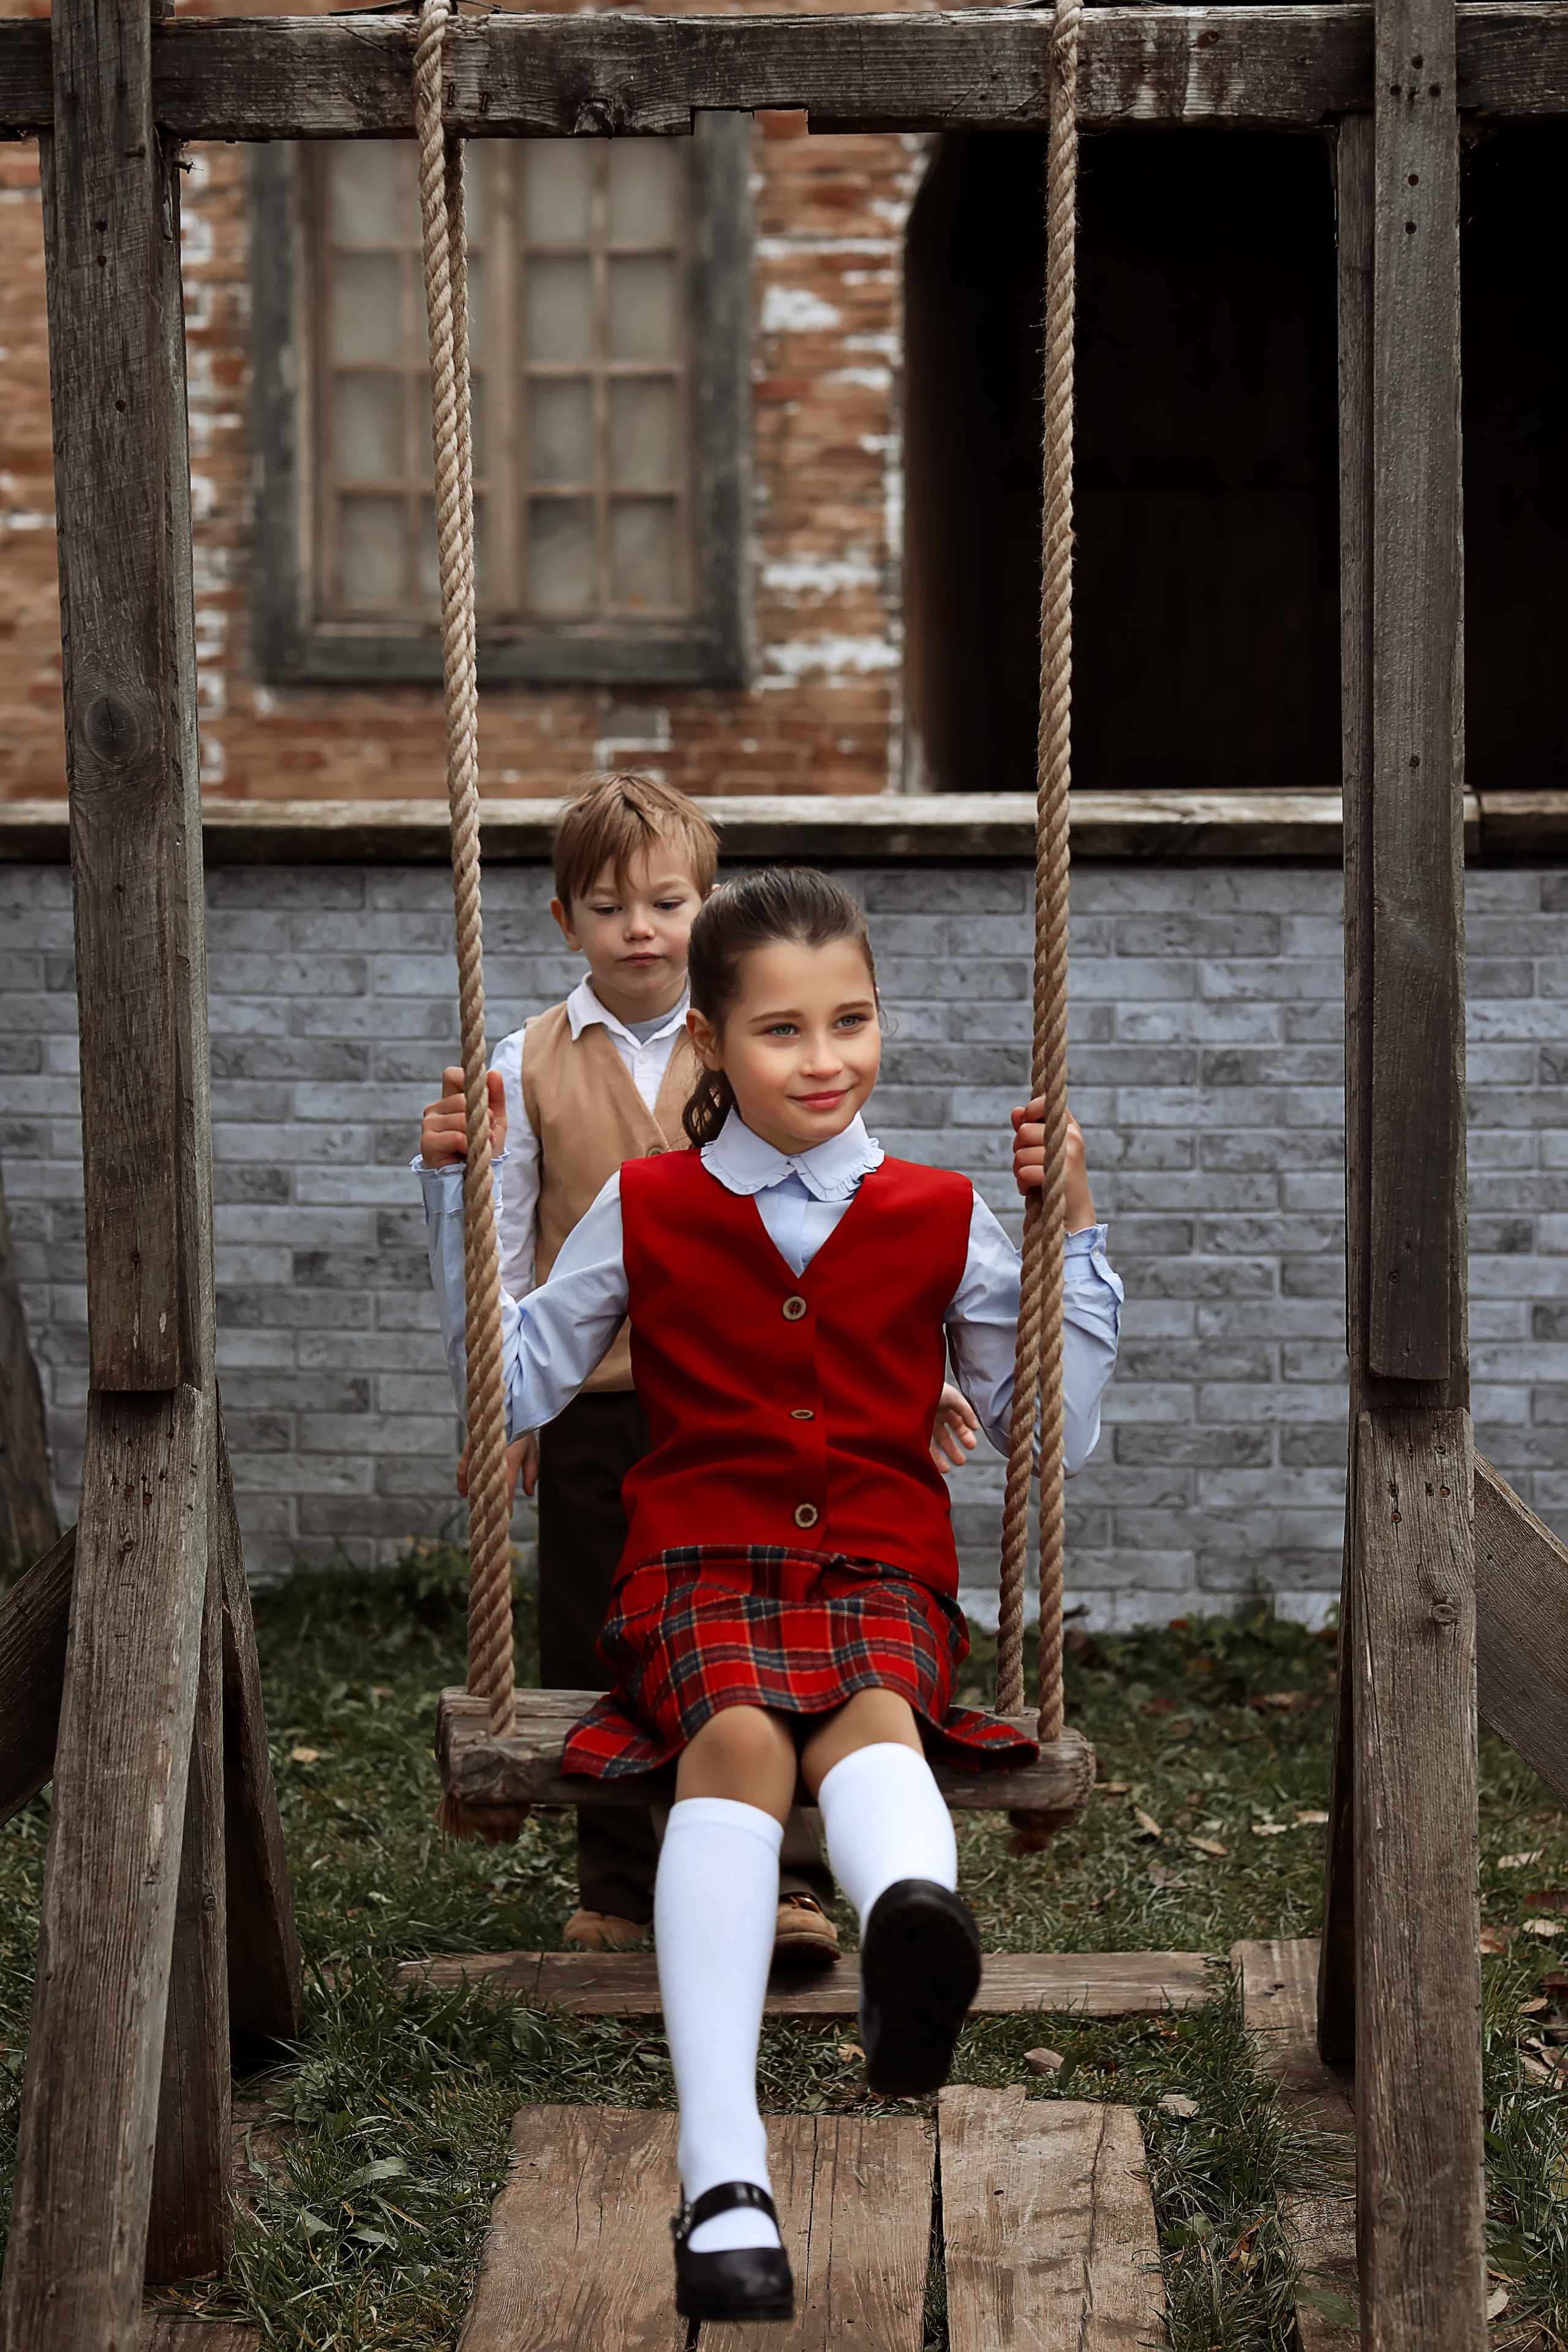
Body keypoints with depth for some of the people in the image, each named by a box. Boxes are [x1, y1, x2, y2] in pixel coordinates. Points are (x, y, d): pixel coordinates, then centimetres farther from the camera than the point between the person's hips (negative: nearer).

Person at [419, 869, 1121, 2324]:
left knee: (872, 1710, -37)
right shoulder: (646, 1210, 11)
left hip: (880, 1563, 1)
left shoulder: (938, 1218, 12)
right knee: (741, 1737, -36)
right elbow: (516, 1389, 17)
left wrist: (1070, 1230, 8)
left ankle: (915, 1931, -73)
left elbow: (1055, 1432, 16)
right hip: (701, 1560, -1)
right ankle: (721, 2178, -51)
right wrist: (465, 1202, 8)